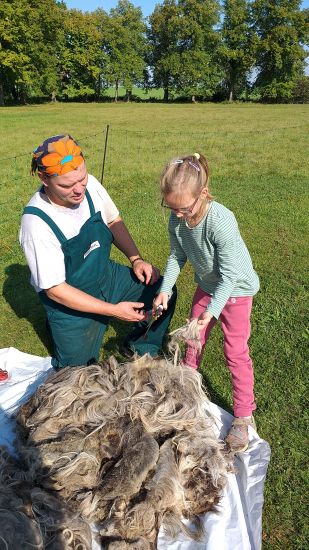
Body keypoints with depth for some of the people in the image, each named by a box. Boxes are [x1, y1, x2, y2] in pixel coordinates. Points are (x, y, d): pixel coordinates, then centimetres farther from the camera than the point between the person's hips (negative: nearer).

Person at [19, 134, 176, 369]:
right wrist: (114, 310, -26)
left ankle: (139, 346, 25)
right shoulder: (36, 222, -32)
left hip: (106, 275, 6)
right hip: (71, 300, -5)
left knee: (164, 291, 2)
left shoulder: (89, 184, -15)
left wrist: (136, 259, -9)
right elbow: (55, 289, -26)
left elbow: (114, 221, 4)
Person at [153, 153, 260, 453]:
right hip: (206, 285, 6)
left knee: (236, 351, -1)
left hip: (236, 288, -6)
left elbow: (230, 274, -30)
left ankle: (244, 416, 17)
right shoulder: (176, 220, -16)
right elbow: (177, 256, -1)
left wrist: (212, 310, -32)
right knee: (193, 338, 17)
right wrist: (165, 289, -10)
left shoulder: (220, 221, -35)